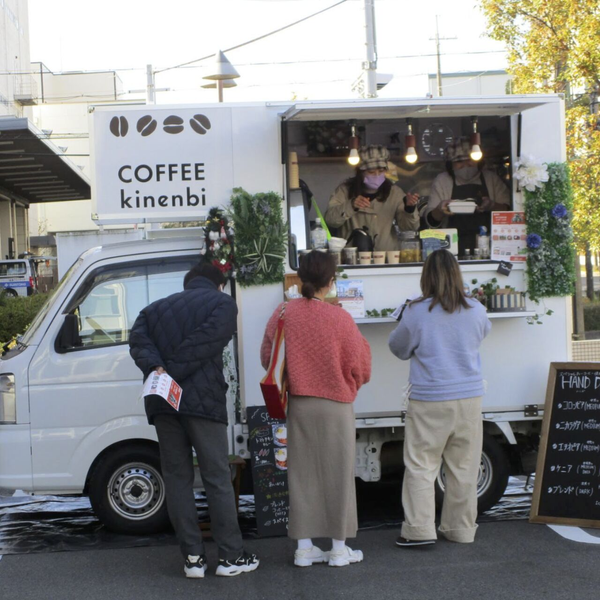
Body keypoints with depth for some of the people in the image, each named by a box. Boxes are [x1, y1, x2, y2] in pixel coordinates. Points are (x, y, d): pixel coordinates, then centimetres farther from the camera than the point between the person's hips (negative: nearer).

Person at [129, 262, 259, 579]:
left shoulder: (156, 308, 22)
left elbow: (138, 340, 3)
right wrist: (172, 372, -13)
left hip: (162, 403, 4)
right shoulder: (222, 303, 7)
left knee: (177, 477, 9)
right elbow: (204, 342, -11)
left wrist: (155, 368, -13)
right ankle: (230, 556, 5)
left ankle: (192, 557, 8)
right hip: (202, 400, -4)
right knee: (217, 477, 3)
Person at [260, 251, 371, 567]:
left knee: (302, 474, 11)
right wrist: (350, 386, 15)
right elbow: (360, 366, -6)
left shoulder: (283, 313, -5)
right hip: (335, 405, -3)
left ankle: (304, 547, 15)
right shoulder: (339, 318, -14)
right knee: (337, 474, 6)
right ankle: (339, 548, 13)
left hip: (298, 405, 3)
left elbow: (267, 357, 4)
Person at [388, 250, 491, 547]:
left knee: (420, 466, 4)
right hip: (469, 399, 3)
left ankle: (419, 529, 2)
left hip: (429, 402, -3)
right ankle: (460, 528, 19)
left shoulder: (416, 312, -11)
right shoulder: (475, 310, -2)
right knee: (463, 467, 11)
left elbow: (399, 348, 3)